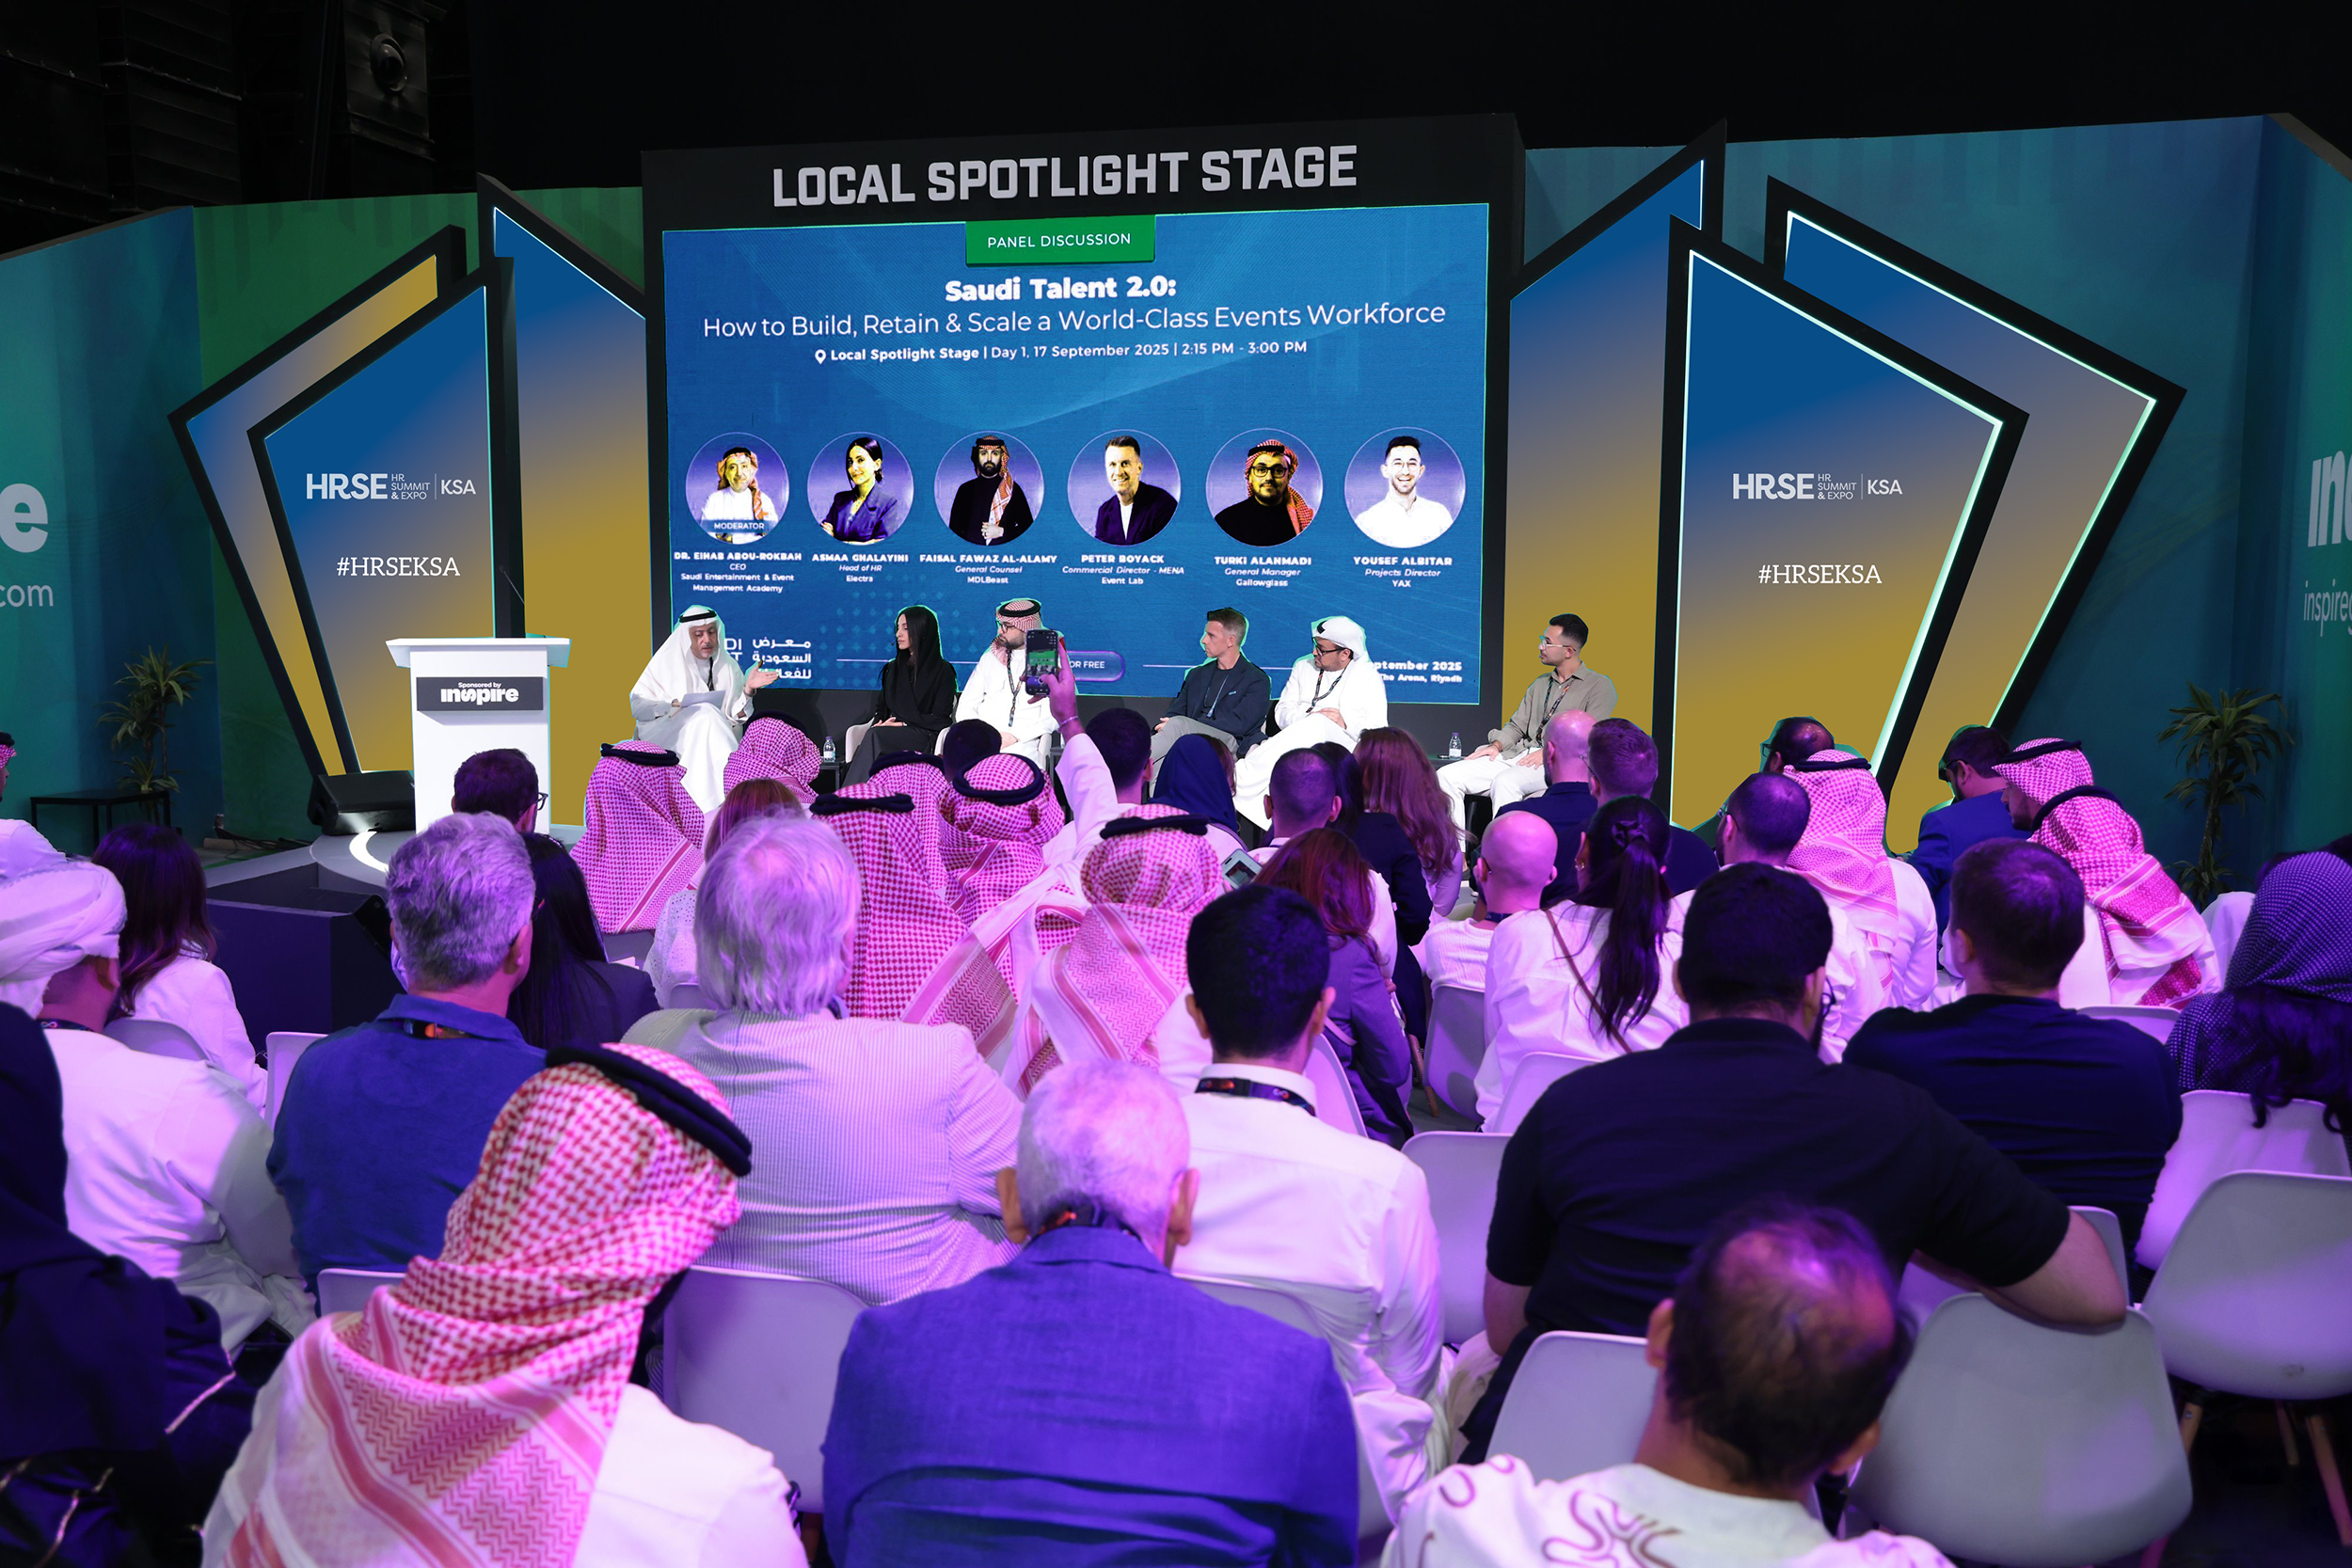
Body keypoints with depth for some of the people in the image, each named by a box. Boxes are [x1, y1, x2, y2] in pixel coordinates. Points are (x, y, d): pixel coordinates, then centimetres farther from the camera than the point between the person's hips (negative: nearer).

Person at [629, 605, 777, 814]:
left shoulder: (729, 668, 11)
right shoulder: (667, 661, 2)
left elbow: (736, 717, 2)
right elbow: (636, 706, -4)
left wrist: (748, 690, -14)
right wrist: (675, 704, -18)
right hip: (664, 737, -2)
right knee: (706, 715, -31)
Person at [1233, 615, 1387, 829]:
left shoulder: (1369, 679, 6)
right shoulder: (1303, 667, 18)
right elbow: (1282, 712, 10)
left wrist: (1347, 723, -19)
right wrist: (1305, 717, -11)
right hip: (1298, 744, 4)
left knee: (1320, 725, -36)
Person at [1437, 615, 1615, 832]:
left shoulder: (1600, 686, 2)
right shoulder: (1540, 684, 24)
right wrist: (1497, 745, 0)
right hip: (1519, 756, 7)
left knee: (1505, 781, -39)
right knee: (1447, 775, -12)